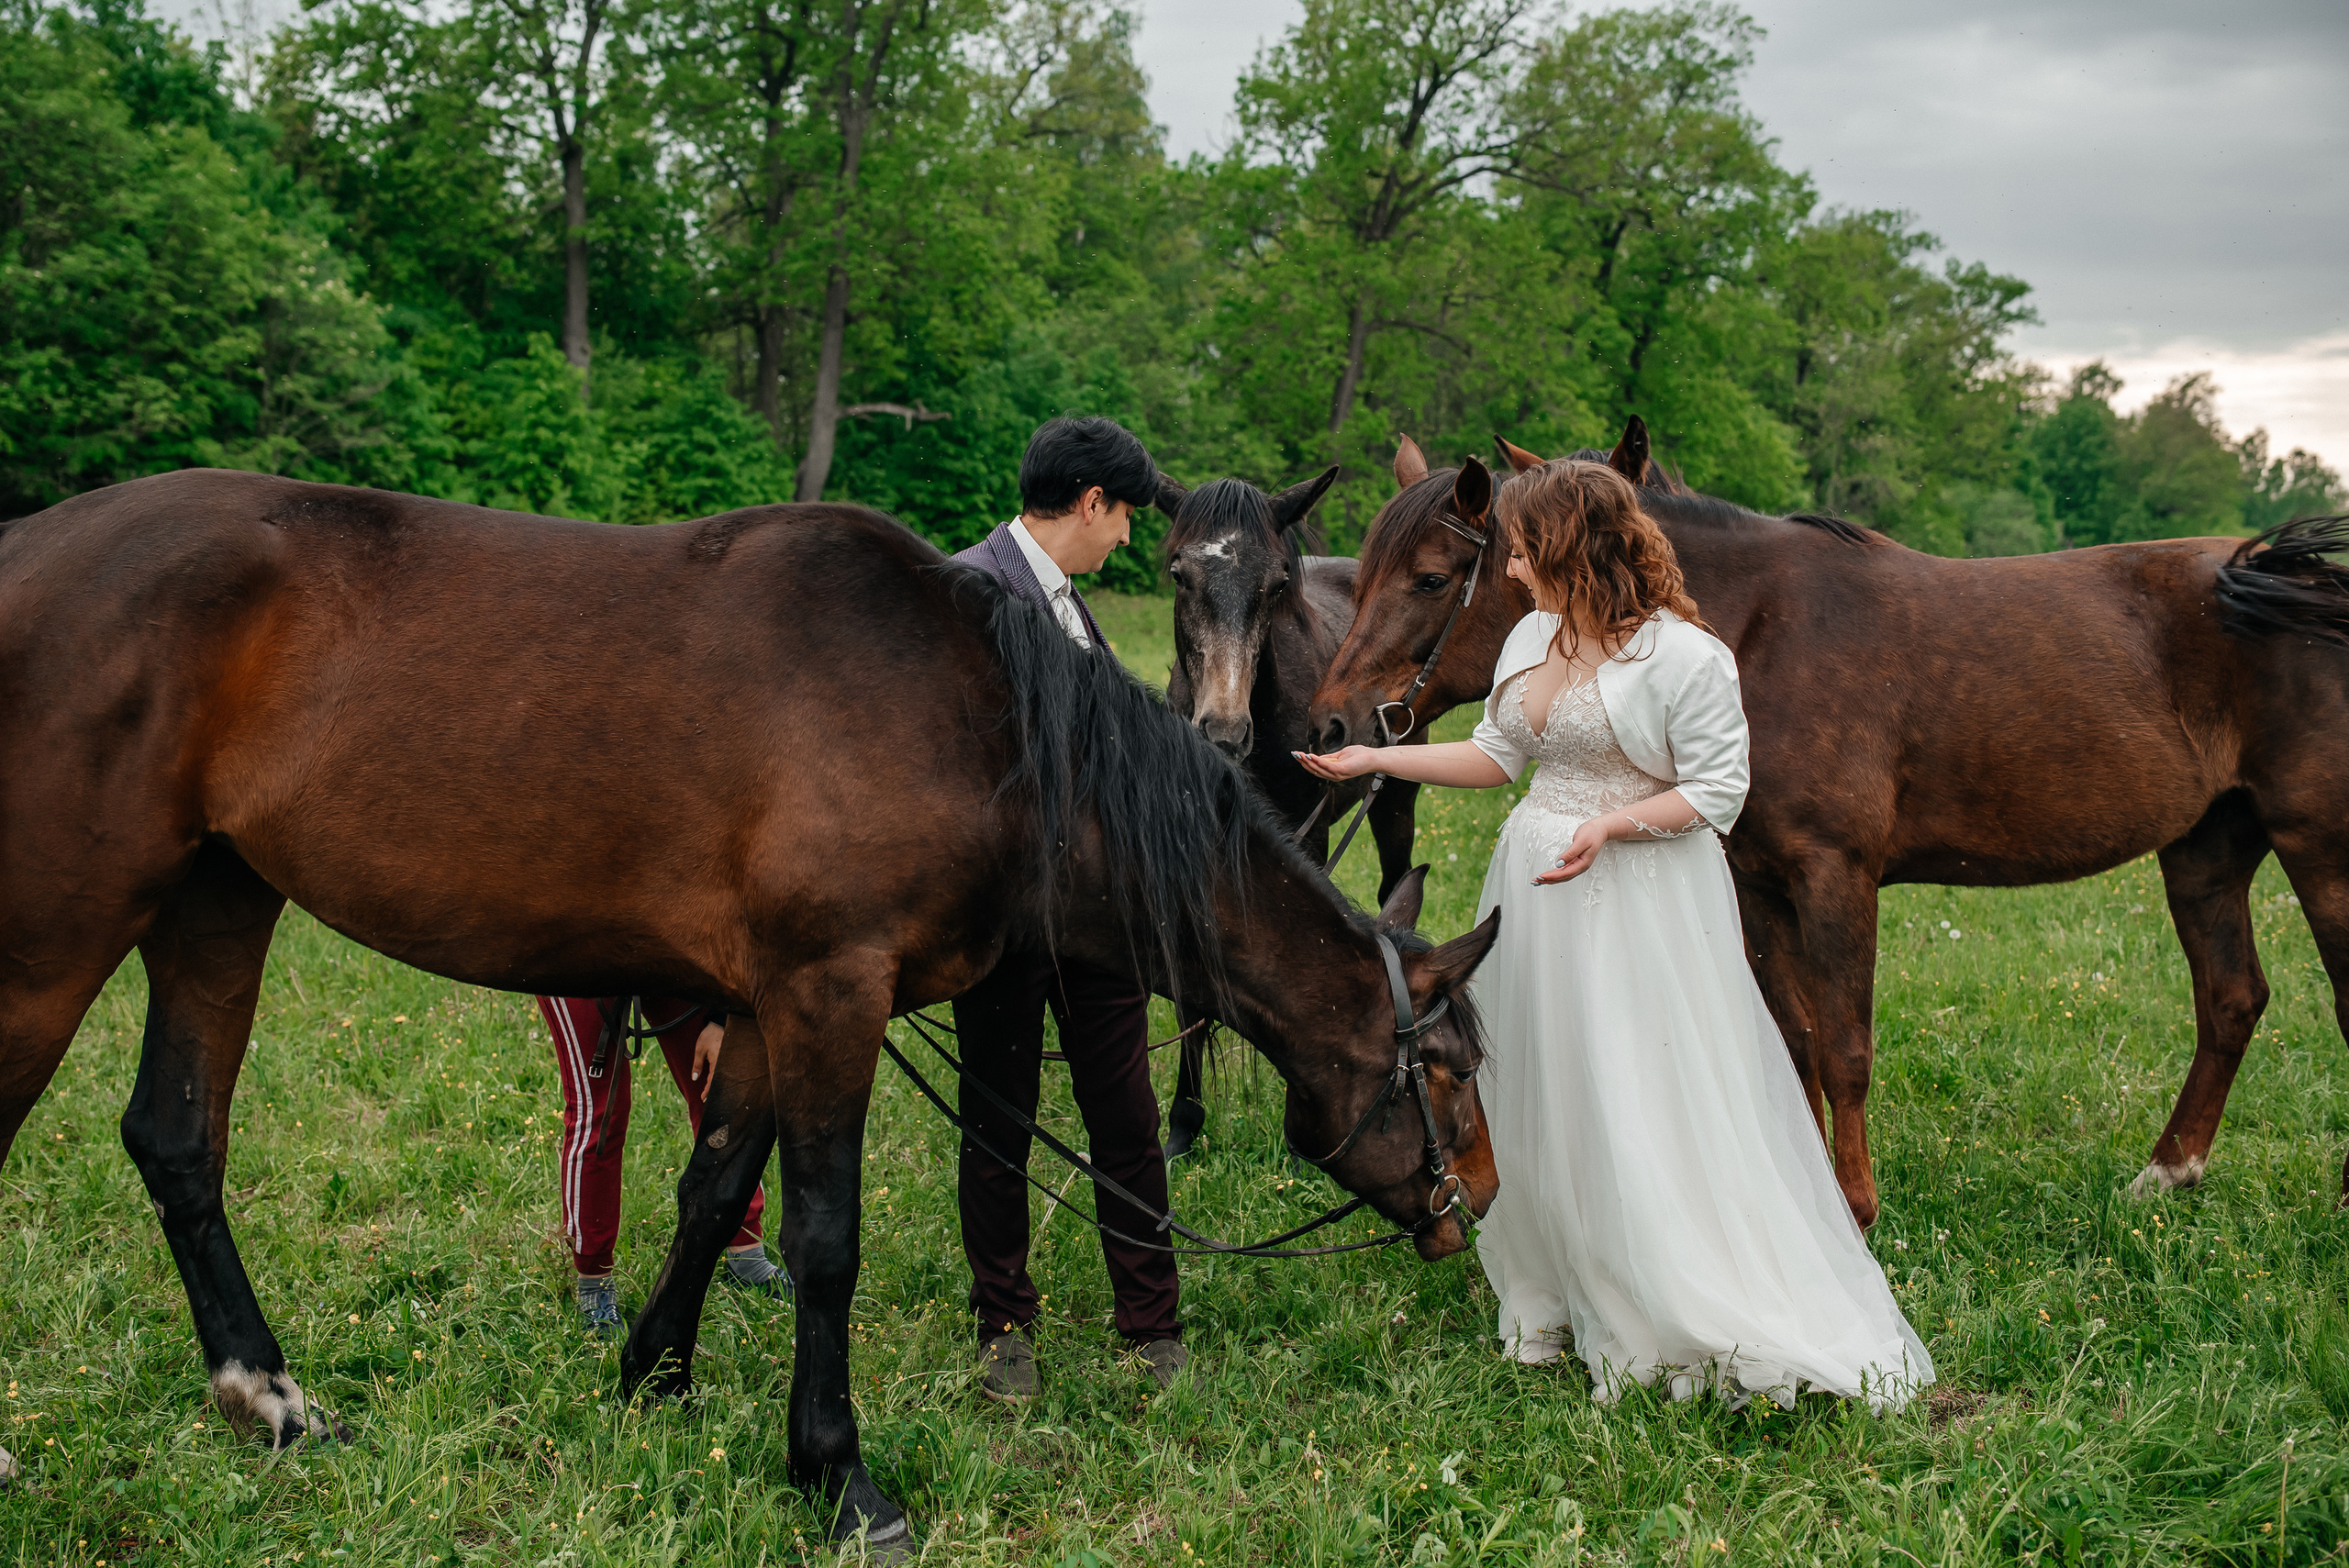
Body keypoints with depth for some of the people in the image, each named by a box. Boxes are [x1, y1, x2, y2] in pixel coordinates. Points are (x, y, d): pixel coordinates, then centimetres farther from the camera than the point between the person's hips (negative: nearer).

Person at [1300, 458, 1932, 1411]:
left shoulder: (1685, 656, -15)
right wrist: (1375, 759, 11)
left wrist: (1612, 824, -23)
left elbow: (1718, 793, -12)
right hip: (1536, 892, 8)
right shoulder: (1532, 638, 7)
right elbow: (1496, 756, 15)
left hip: (1639, 895, -7)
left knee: (1644, 1110, -4)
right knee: (1540, 1104, 13)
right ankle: (1551, 1303, 28)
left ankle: (1665, 1329, 10)